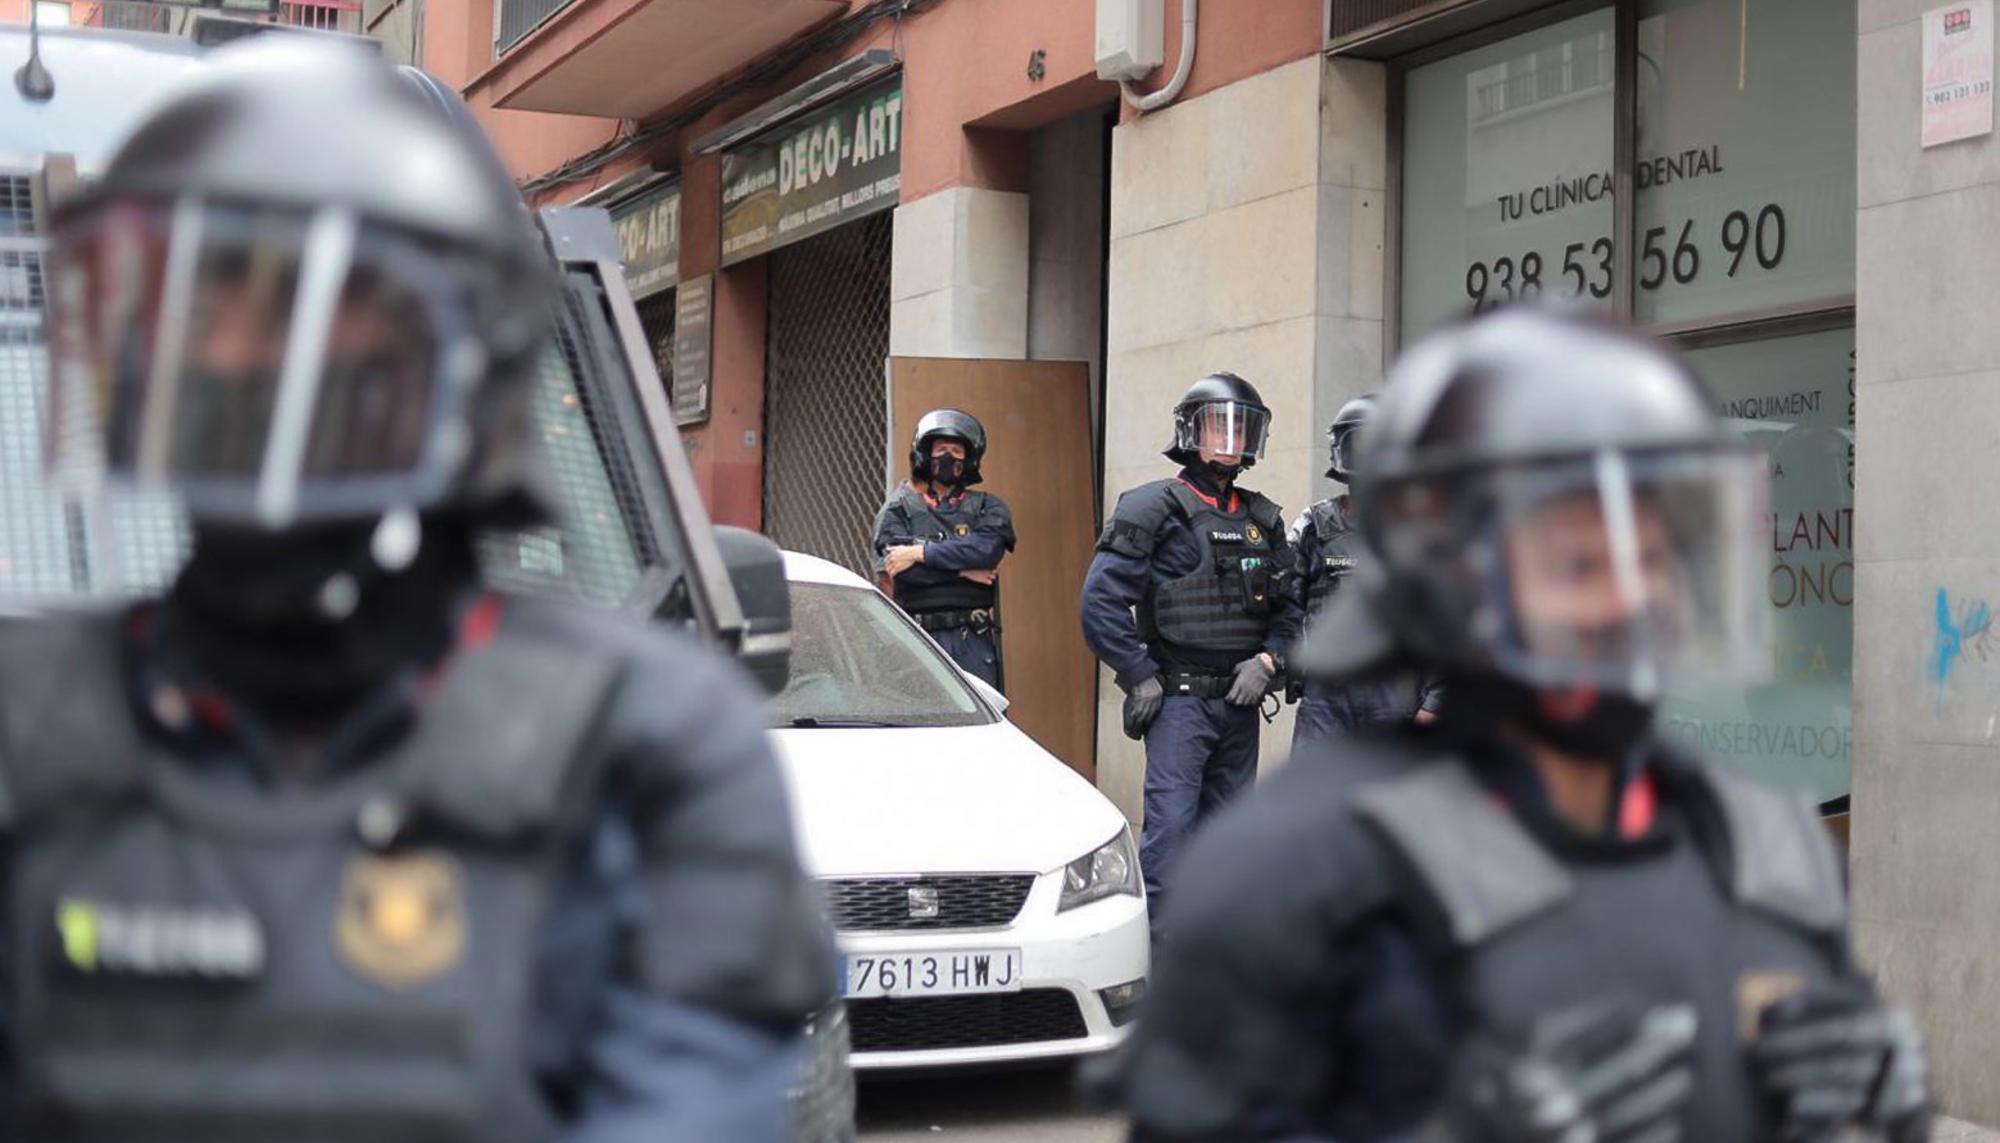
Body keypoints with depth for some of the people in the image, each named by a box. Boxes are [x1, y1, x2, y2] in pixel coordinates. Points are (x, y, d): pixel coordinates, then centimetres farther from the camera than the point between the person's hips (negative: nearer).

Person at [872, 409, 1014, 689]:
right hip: (919, 642, 0)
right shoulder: (898, 509, 10)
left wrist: (921, 553, -9)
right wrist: (963, 571, -7)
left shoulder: (987, 508, 12)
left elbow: (987, 548, -10)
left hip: (974, 641, 0)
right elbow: (896, 568, -6)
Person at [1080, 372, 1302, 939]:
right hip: (1178, 699, -6)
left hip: (1240, 701, 6)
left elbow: (1289, 608, 19)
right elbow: (1101, 600, -10)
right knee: (1170, 828, -12)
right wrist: (1139, 679, -11)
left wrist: (1267, 661, 1)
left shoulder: (1263, 520, 14)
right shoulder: (1153, 508, -5)